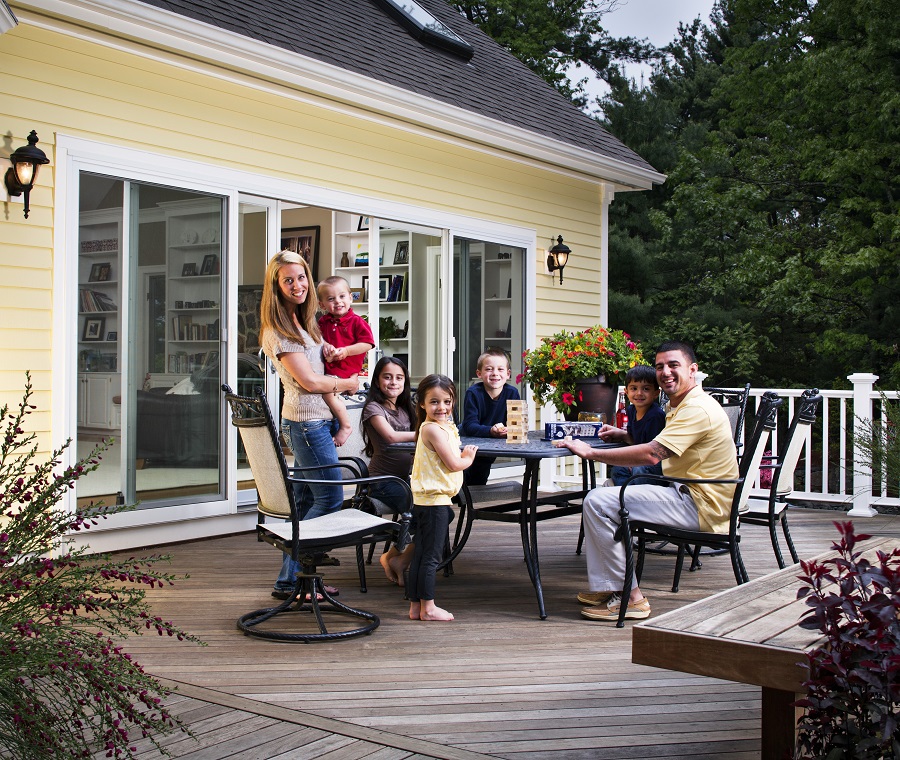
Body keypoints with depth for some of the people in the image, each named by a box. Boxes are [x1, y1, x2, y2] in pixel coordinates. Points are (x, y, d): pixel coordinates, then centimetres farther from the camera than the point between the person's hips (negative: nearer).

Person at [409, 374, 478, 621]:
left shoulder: (439, 426, 14)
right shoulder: (434, 429, -16)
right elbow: (454, 464, -16)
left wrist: (463, 455, 3)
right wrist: (469, 458, 2)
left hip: (423, 499, 10)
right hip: (435, 499, -10)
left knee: (420, 555, 12)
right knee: (431, 556, -2)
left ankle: (416, 606, 18)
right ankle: (427, 607, 5)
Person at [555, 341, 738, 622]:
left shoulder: (698, 409, -19)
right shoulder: (678, 406, 15)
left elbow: (652, 454, -30)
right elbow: (660, 441, 33)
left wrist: (590, 453, -24)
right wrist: (623, 434, 14)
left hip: (699, 506, -11)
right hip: (684, 495, 11)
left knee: (598, 503, -18)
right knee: (601, 497, 18)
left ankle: (629, 597, -14)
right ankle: (605, 586, 16)